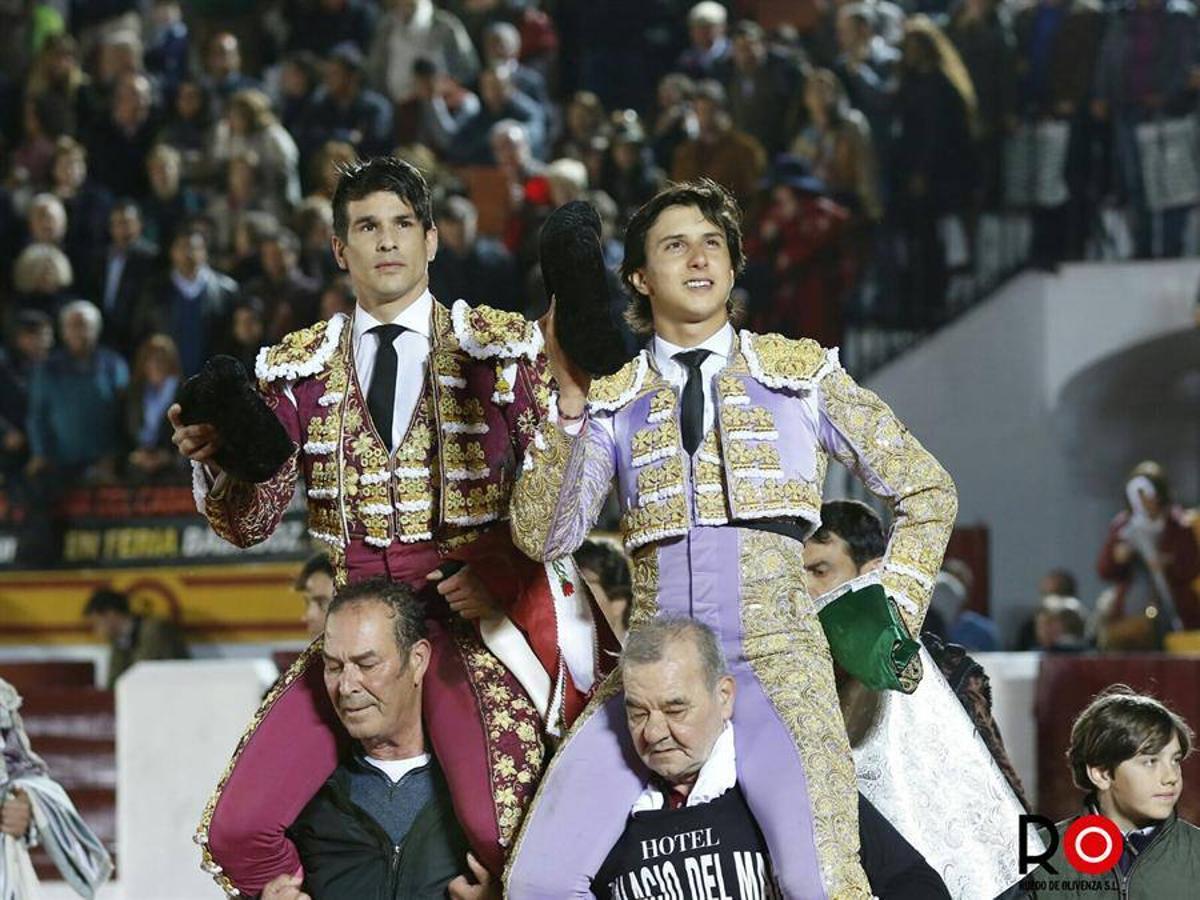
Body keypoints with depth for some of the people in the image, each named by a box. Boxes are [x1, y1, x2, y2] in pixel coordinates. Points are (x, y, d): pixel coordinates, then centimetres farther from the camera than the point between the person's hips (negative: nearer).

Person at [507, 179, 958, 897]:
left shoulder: (802, 377, 9)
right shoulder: (615, 401, 10)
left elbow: (929, 493, 15)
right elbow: (545, 536, -3)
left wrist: (890, 621, 6)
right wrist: (572, 403, -12)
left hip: (777, 664, -2)